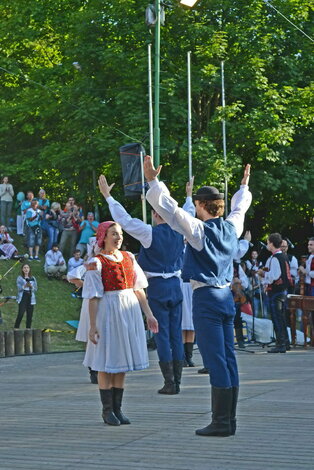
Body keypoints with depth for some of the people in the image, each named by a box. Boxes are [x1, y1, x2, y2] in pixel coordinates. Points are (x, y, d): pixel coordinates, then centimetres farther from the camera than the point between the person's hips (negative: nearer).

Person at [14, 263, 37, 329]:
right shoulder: (20, 278, 5)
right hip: (22, 297, -4)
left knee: (29, 316, 1)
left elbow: (35, 289, 8)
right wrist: (25, 285, -23)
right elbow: (19, 288, -5)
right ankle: (16, 328, -9)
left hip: (31, 298, 4)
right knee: (21, 313, -16)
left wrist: (31, 286, -12)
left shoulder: (33, 278, 14)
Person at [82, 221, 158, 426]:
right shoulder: (96, 263, -7)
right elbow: (93, 298, -9)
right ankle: (107, 409, 11)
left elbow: (138, 289, 12)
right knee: (107, 363, 2)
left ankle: (117, 408, 17)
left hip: (130, 311, 5)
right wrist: (93, 326, -12)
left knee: (122, 363, 10)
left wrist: (149, 314, 9)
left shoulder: (128, 257, 9)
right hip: (108, 311, -5)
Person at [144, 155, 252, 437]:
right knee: (228, 359, 8)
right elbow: (240, 208, 30)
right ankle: (230, 420, 13)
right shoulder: (231, 228, 9)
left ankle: (221, 422, -5)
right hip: (226, 296, 7)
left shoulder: (199, 230, -10)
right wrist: (244, 186, 47)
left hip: (206, 298, -7)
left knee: (216, 360, -7)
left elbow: (169, 209, -13)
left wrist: (153, 181, -6)